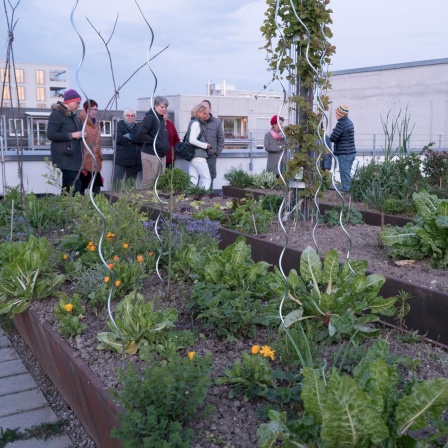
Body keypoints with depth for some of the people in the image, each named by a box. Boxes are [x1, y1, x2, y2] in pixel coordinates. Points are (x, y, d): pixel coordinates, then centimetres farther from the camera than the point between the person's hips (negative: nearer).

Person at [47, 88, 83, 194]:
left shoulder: (72, 115, 18)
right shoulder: (56, 114, -10)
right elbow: (51, 135, -17)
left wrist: (80, 135, 9)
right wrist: (71, 135, -17)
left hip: (73, 156, 9)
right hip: (65, 156, -9)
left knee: (68, 185, 10)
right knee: (75, 184, -16)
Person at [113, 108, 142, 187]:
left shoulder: (137, 127, 16)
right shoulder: (120, 125, 5)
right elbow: (118, 138, -11)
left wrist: (129, 136, -11)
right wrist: (134, 139, -6)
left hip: (134, 160, 4)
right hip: (121, 159, -4)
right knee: (116, 182, -9)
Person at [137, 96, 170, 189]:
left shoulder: (161, 119, 17)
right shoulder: (150, 117, -8)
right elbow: (141, 134, -18)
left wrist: (166, 145, 10)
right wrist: (155, 142, -18)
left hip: (161, 155, 8)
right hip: (150, 154, -8)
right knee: (149, 183, -6)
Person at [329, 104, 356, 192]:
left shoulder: (341, 124, -18)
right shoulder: (349, 122, 12)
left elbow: (332, 138, -17)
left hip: (344, 153, -9)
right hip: (351, 152, 9)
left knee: (344, 172, -1)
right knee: (347, 172, 16)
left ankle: (345, 187, 4)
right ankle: (348, 186, 23)